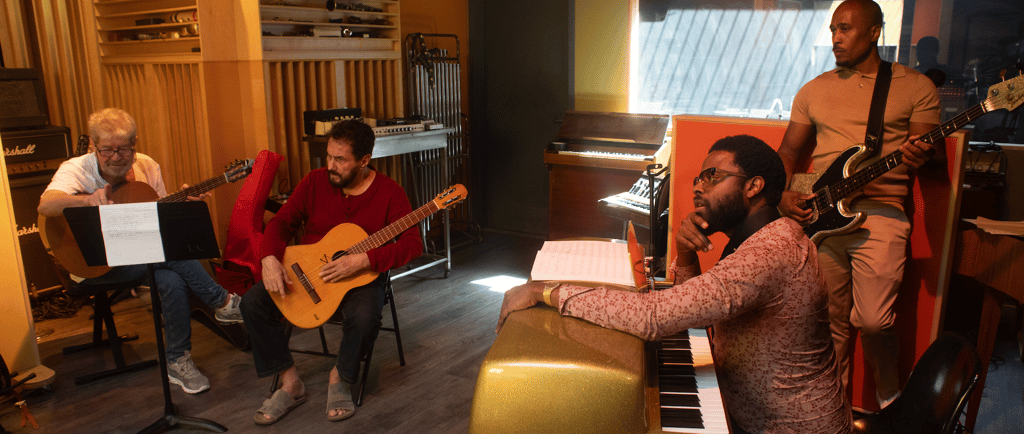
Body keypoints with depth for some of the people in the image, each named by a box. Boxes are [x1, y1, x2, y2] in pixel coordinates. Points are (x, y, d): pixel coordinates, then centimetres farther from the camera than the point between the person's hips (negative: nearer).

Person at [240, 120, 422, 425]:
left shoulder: (388, 192, -10)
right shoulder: (314, 182, 0)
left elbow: (413, 244, -18)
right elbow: (281, 222, 1)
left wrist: (362, 260, -31)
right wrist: (269, 259, -20)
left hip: (361, 277, -3)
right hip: (306, 274, 4)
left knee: (365, 316, -36)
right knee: (252, 302, -16)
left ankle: (340, 379, -3)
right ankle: (290, 384, -2)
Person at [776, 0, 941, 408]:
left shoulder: (916, 87, 8)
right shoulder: (814, 90, 16)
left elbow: (932, 153, 4)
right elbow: (788, 151, 17)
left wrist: (919, 156, -20)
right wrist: (784, 194, 0)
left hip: (881, 210, -3)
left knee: (873, 321, -11)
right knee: (831, 322, 6)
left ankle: (890, 401, 17)